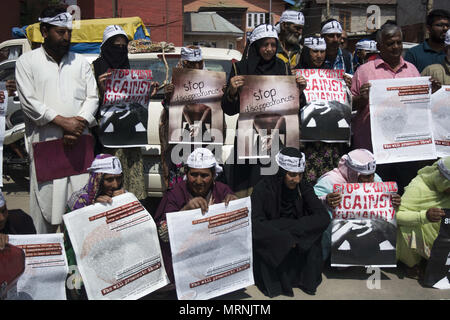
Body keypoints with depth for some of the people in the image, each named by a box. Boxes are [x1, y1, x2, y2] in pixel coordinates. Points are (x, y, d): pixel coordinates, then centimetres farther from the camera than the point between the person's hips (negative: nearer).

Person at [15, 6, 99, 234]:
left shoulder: (80, 62, 14)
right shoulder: (27, 62, 7)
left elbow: (92, 97, 8)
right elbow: (29, 102, -4)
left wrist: (79, 125, -9)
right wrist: (63, 121, -12)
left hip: (78, 144, 2)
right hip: (45, 144, -2)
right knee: (45, 201, 0)